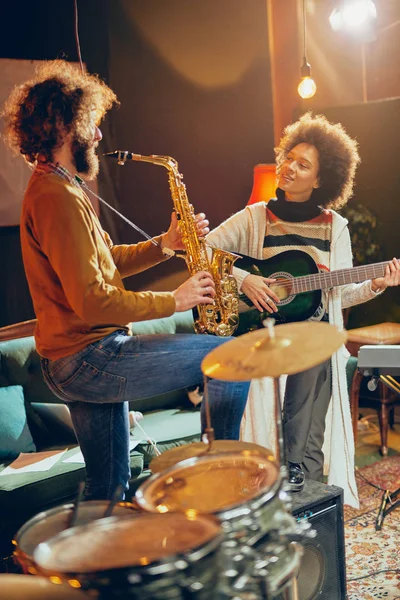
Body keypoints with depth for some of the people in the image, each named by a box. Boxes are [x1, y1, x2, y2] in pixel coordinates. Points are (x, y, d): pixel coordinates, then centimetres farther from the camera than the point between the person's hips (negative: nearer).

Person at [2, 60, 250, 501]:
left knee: (108, 489, 20)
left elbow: (104, 261, 19)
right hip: (88, 359, -11)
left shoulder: (52, 188, 17)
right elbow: (91, 301, -24)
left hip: (73, 362, 11)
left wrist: (165, 243, 6)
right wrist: (173, 300, -15)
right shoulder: (58, 198, -18)